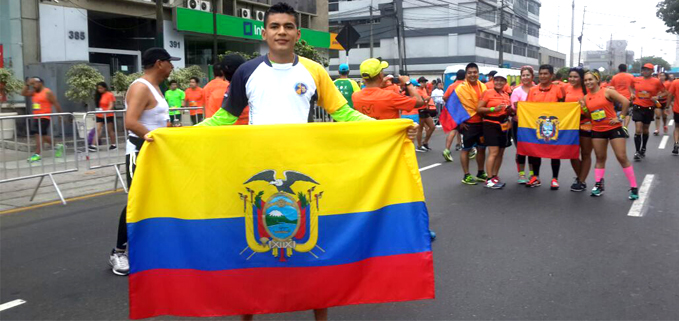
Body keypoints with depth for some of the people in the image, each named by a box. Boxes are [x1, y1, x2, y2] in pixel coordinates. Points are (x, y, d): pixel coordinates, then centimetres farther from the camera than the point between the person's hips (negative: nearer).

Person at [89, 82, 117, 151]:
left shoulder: (110, 95, -8)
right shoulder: (98, 95, 11)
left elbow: (111, 105, -16)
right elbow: (98, 105, 16)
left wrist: (106, 111, -29)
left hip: (108, 115, -5)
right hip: (100, 116, 5)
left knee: (110, 130, 4)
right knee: (98, 129, -4)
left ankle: (113, 145, 16)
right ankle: (93, 145, -11)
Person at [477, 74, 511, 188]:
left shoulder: (506, 94, 14)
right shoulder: (487, 93, -6)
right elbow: (479, 109, -10)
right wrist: (494, 109, -20)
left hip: (504, 125, 7)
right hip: (491, 125, -7)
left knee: (501, 153, 10)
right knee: (493, 152, -12)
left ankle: (495, 176, 21)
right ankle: (489, 180, -9)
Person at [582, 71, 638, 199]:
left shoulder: (607, 92, -9)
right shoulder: (586, 97, 5)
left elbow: (626, 102, -15)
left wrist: (620, 118, -13)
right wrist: (583, 108, -8)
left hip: (614, 128, -4)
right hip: (597, 130, 5)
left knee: (622, 157, -5)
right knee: (600, 158, 10)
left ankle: (633, 187, 3)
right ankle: (598, 185, 16)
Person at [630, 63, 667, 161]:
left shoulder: (656, 81, -4)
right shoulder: (636, 80, 0)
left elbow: (663, 91, 6)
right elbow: (631, 87, 21)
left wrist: (657, 97, -11)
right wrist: (632, 94, 4)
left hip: (649, 108, 0)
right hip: (638, 107, 0)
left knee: (645, 130, 14)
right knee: (638, 130, -10)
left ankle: (643, 149, 33)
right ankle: (637, 152, -5)